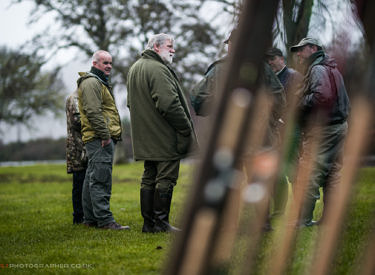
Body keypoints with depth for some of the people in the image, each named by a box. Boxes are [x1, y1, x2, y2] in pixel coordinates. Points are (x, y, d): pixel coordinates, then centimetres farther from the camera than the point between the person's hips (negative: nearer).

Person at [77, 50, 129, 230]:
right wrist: (105, 135, -21)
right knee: (101, 180, -13)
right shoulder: (91, 82, -9)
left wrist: (111, 135, 22)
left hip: (103, 139, 11)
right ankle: (104, 220, -17)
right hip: (100, 139, -11)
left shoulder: (100, 83, 26)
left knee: (93, 178, 13)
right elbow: (93, 112, -19)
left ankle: (90, 218, 18)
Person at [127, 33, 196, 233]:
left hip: (146, 139, 10)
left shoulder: (135, 68, 18)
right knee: (166, 178, -4)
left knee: (149, 178, 11)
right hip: (164, 138, -10)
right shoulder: (157, 69, -16)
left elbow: (132, 103, 25)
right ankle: (161, 222, -2)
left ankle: (148, 222, 14)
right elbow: (169, 104, -23)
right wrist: (187, 129, -16)